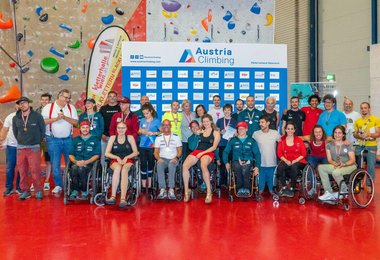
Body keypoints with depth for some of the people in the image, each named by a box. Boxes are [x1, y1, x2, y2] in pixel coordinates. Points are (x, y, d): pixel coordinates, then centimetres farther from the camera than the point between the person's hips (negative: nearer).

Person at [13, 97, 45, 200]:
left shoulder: (37, 116, -3)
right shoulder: (15, 118, 6)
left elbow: (42, 130, 4)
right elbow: (15, 132, 18)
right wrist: (21, 141, 16)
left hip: (34, 148, -3)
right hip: (20, 148, 3)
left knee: (35, 170, -6)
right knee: (22, 171, 5)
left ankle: (38, 190, 7)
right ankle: (25, 191, 17)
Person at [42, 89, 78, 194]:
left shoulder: (71, 108, 7)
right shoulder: (48, 107, 1)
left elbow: (75, 122, -1)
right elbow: (43, 121, -6)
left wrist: (65, 117, -14)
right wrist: (56, 118, -15)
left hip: (68, 139, 2)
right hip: (53, 139, -2)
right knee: (55, 164, 1)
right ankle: (58, 185, 11)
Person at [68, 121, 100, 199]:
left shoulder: (95, 139, 11)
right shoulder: (75, 140, 19)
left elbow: (96, 155, 3)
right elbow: (71, 155, 13)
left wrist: (86, 162, -12)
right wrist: (76, 161, -8)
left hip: (89, 163, -2)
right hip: (77, 163, 2)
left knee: (81, 169, -35)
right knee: (74, 168, -33)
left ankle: (84, 191, -20)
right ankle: (74, 191, -19)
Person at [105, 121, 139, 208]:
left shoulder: (130, 138, 10)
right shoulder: (112, 138, 11)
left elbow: (135, 152, 5)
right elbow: (107, 153, 5)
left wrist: (126, 157, -11)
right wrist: (117, 157, -10)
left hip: (128, 161, 0)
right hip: (115, 161, 0)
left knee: (124, 170, -36)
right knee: (117, 168, -36)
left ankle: (123, 199, -46)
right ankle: (113, 197, -40)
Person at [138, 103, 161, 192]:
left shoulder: (156, 121, -1)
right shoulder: (142, 121, 9)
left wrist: (154, 133, -14)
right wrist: (141, 131, -4)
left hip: (152, 146, -2)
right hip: (142, 146, 3)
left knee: (151, 164, 5)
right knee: (143, 164, 2)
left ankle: (149, 185, 15)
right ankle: (143, 185, 8)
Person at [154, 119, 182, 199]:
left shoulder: (176, 137, 11)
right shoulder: (158, 138, 15)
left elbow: (179, 151, 6)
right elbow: (156, 152, 10)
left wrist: (176, 158, -14)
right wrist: (158, 158, -11)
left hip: (173, 159, -1)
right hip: (162, 159, 1)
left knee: (171, 165, -36)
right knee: (159, 165, -34)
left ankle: (171, 190, -38)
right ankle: (162, 190, -35)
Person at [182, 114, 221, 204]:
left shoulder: (216, 133, 14)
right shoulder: (200, 132, 25)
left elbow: (214, 147, 1)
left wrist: (202, 153, -9)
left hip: (208, 152, -4)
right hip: (197, 151, 4)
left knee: (203, 166, -39)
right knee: (185, 165, -27)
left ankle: (209, 192, -30)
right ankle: (186, 191, -16)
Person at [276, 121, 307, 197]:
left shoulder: (299, 140, 4)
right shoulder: (282, 140, 7)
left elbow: (303, 154, 0)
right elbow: (279, 153, 3)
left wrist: (295, 161, -13)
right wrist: (286, 161, -12)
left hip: (298, 161, -1)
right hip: (286, 161, 2)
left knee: (294, 167, -36)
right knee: (280, 167, -31)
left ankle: (292, 189, -21)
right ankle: (284, 188, -20)